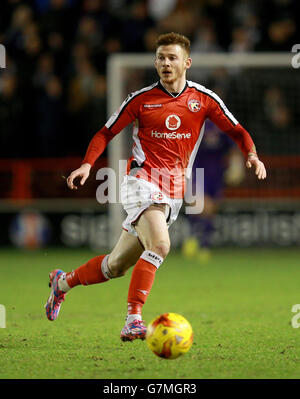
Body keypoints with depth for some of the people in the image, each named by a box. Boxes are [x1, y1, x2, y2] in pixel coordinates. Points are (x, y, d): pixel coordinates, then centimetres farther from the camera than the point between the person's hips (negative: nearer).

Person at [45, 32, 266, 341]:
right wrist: (87, 165, -10)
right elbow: (106, 133, 6)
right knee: (160, 244, -30)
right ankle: (133, 320, -28)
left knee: (117, 265, 9)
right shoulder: (141, 99, -1)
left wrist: (251, 155, -11)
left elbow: (236, 131, 9)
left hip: (172, 194, 4)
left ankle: (63, 282, 34)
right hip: (142, 182, -4)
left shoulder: (204, 99, 5)